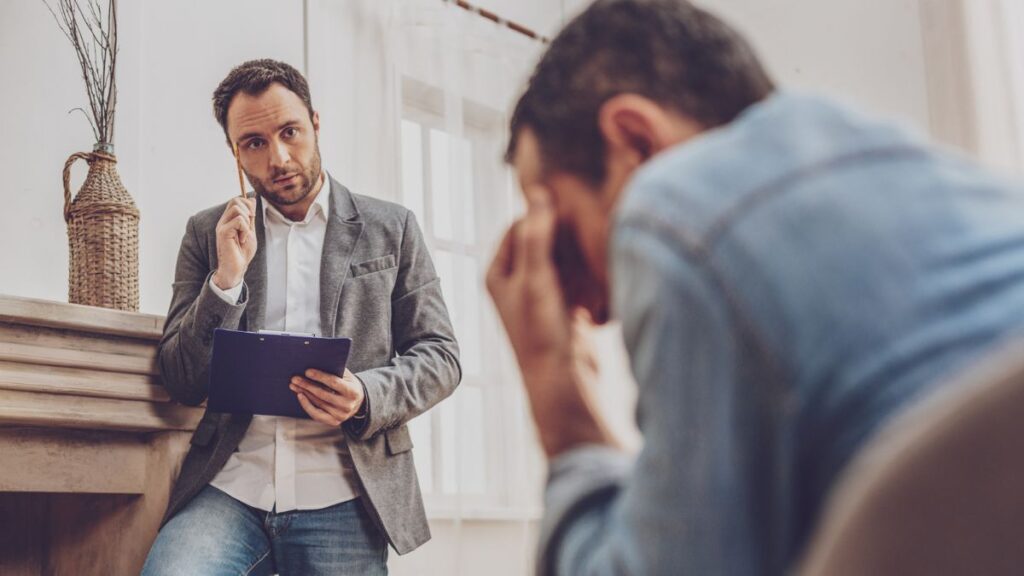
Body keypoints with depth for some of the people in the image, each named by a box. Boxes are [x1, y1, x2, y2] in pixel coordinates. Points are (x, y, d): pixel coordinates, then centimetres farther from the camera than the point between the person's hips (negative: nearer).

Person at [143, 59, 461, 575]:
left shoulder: (391, 229, 9)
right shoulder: (208, 233, 12)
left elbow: (440, 357, 7)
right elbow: (181, 384, 8)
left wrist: (366, 397, -13)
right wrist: (226, 280, -7)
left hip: (340, 498, 0)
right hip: (228, 489, 0)